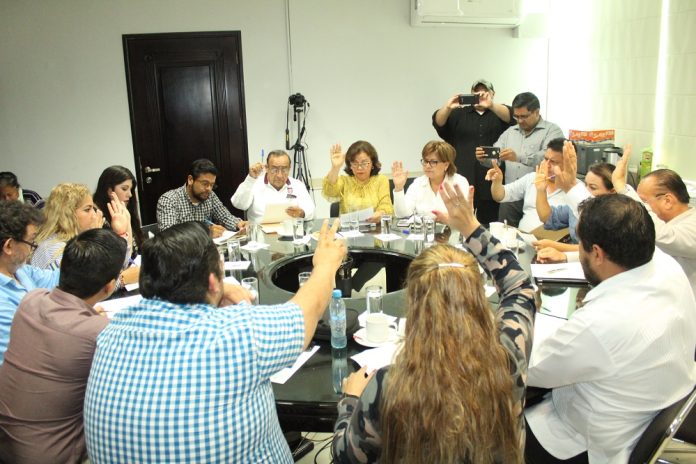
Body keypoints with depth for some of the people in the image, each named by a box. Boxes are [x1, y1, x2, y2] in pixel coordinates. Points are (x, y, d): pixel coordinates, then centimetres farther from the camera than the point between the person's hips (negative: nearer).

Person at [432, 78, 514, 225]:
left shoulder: (499, 113, 11)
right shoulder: (459, 114, 13)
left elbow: (511, 116, -11)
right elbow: (438, 122, -2)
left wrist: (491, 105, -31)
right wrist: (447, 107, -24)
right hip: (462, 183, 1)